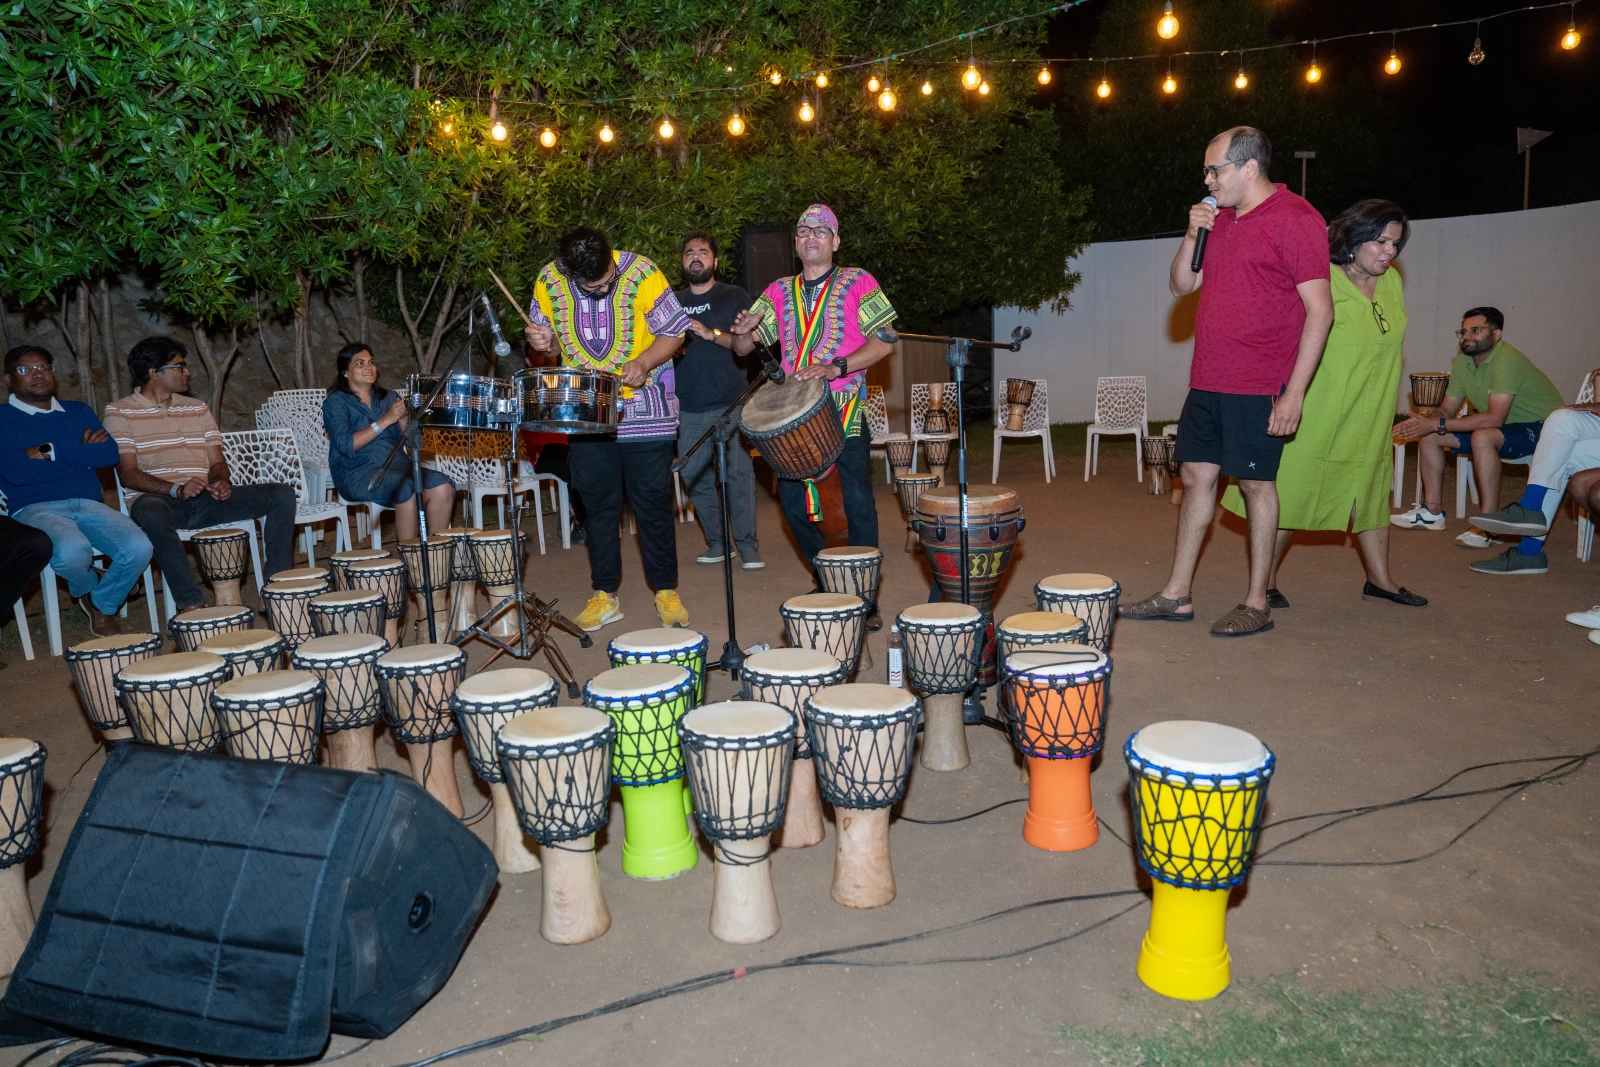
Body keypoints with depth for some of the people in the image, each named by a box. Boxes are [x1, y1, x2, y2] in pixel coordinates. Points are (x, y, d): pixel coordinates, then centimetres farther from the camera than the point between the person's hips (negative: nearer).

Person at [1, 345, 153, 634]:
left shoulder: (79, 412, 20)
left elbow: (110, 455, 3)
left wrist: (51, 452, -5)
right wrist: (81, 453, -1)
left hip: (90, 505, 4)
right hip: (35, 509, -3)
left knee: (139, 548, -26)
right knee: (73, 549, -37)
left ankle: (103, 605, 5)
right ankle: (88, 587, 2)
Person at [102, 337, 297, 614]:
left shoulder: (198, 408, 21)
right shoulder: (120, 412, 5)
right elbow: (128, 474, -6)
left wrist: (221, 482, -9)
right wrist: (176, 489, -22)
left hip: (205, 499, 5)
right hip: (157, 498, -5)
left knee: (282, 494, -16)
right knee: (151, 513, -43)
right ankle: (192, 604, -38)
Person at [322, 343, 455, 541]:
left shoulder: (389, 398, 18)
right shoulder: (336, 403, 3)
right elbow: (346, 445, -13)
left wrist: (403, 418, -9)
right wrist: (386, 420, -15)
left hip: (398, 464, 5)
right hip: (359, 472, -5)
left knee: (443, 487, -23)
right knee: (407, 490, -34)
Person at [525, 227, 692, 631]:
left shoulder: (640, 272, -14)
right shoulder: (549, 281, -5)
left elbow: (674, 330, -7)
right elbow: (546, 336, 10)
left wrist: (643, 362, -23)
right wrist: (542, 341, -14)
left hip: (644, 409, -3)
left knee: (652, 500, 3)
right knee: (598, 503, 9)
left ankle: (666, 591, 16)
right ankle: (605, 594, 21)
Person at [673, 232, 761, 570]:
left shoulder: (734, 296, 6)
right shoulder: (673, 301, 16)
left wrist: (712, 333, -16)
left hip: (731, 403, -4)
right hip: (688, 407, 4)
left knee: (738, 472, -8)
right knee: (695, 477, 4)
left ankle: (747, 545, -1)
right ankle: (716, 542, 16)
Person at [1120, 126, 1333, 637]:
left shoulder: (1296, 219, -9)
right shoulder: (1220, 219, 15)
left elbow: (1320, 310, -13)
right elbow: (1181, 284, 19)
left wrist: (1294, 391, -18)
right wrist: (1192, 235, 1)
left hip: (1257, 386, -7)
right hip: (1207, 382, 7)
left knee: (1256, 484, 0)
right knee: (1197, 477, 8)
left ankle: (1257, 603, 11)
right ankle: (1176, 595, 16)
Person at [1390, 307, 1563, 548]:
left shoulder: (1507, 360, -26)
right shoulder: (1463, 361, 0)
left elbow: (1494, 419, -35)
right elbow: (1447, 409, 3)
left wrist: (1437, 424, -36)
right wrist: (1426, 423, -21)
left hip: (1540, 427, -9)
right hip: (1501, 428, 9)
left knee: (1482, 437, -37)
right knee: (1429, 435, -1)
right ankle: (1433, 511, 5)